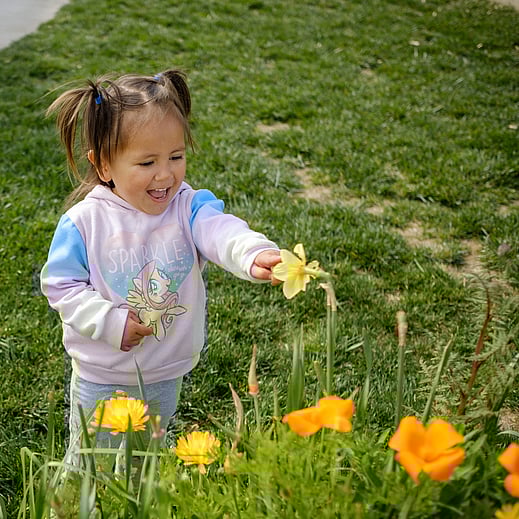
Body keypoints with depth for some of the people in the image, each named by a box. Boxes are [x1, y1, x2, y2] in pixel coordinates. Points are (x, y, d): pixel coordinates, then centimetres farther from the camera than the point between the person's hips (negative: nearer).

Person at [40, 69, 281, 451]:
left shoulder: (189, 207, -15)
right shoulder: (84, 222, -18)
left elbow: (222, 232, -34)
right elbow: (61, 284, -11)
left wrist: (255, 254, -56)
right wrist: (109, 321, -24)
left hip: (167, 375, 2)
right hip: (100, 379, -2)